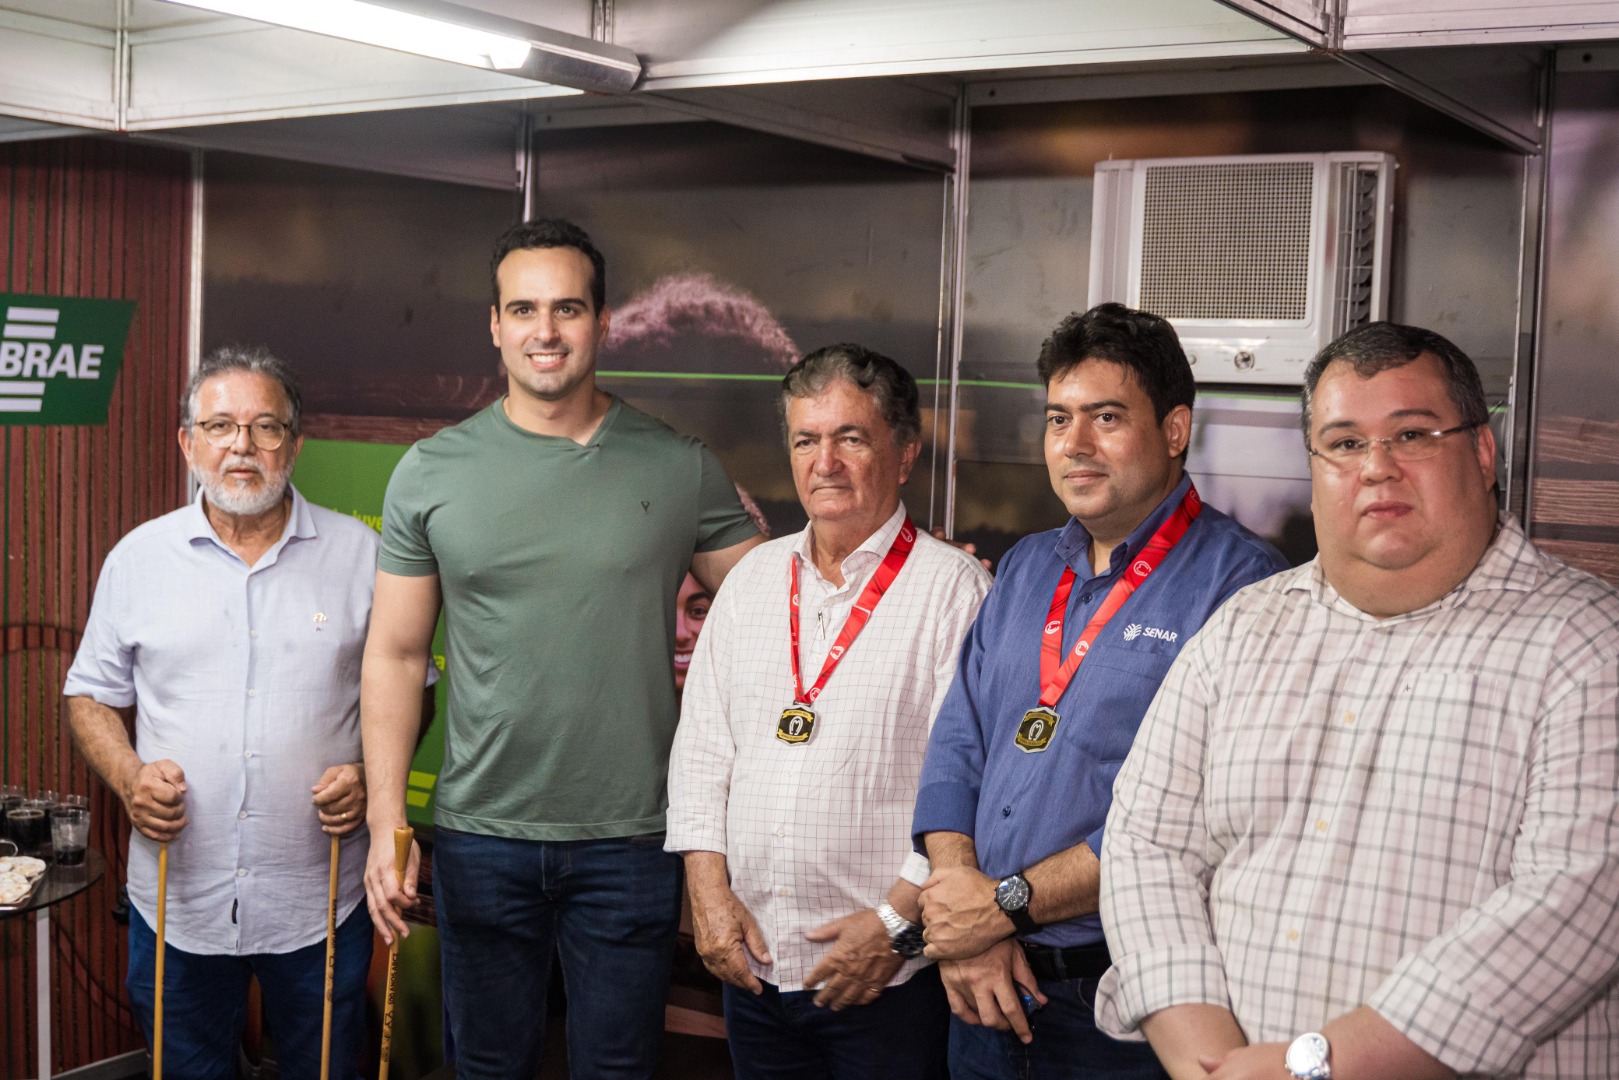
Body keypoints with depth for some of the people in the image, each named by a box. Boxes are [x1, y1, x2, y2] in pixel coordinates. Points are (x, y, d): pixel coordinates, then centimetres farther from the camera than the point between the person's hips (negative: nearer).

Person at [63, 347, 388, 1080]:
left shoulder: (358, 553, 0)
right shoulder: (139, 557, 4)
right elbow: (92, 696, 10)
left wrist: (371, 774, -11)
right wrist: (127, 777, -9)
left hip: (319, 900, -1)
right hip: (175, 901, 1)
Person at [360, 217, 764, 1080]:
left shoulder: (680, 469, -1)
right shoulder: (430, 473, 1)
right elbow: (395, 656, 3)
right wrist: (386, 822, -3)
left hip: (631, 838, 0)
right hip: (479, 836, 1)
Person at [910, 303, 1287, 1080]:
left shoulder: (1238, 581, -12)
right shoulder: (1027, 569, 11)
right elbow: (956, 746, 7)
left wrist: (1007, 902, -16)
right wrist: (960, 932, -7)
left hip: (1126, 1013, -6)